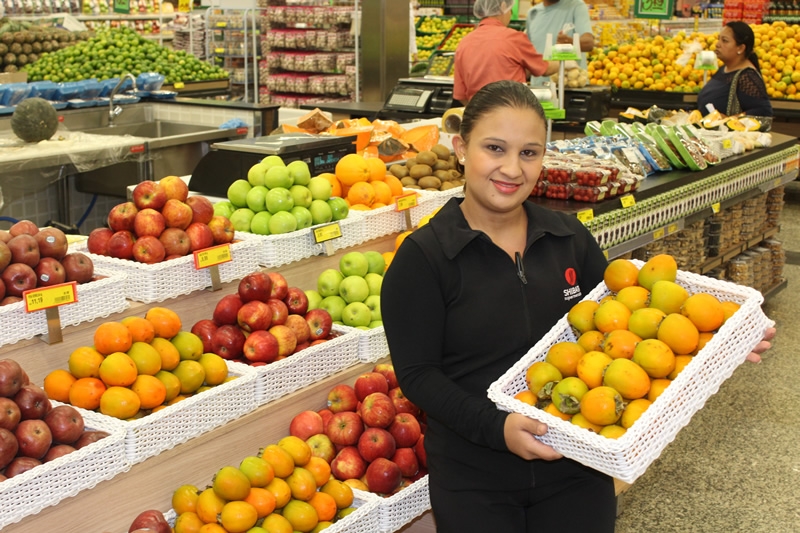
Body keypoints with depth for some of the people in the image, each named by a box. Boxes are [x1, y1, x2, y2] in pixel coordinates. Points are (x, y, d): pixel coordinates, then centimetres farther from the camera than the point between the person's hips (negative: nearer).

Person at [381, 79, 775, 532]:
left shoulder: (571, 239, 1)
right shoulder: (423, 257, -12)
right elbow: (417, 374, -13)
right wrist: (496, 427, -26)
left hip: (576, 467, 4)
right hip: (474, 479, -3)